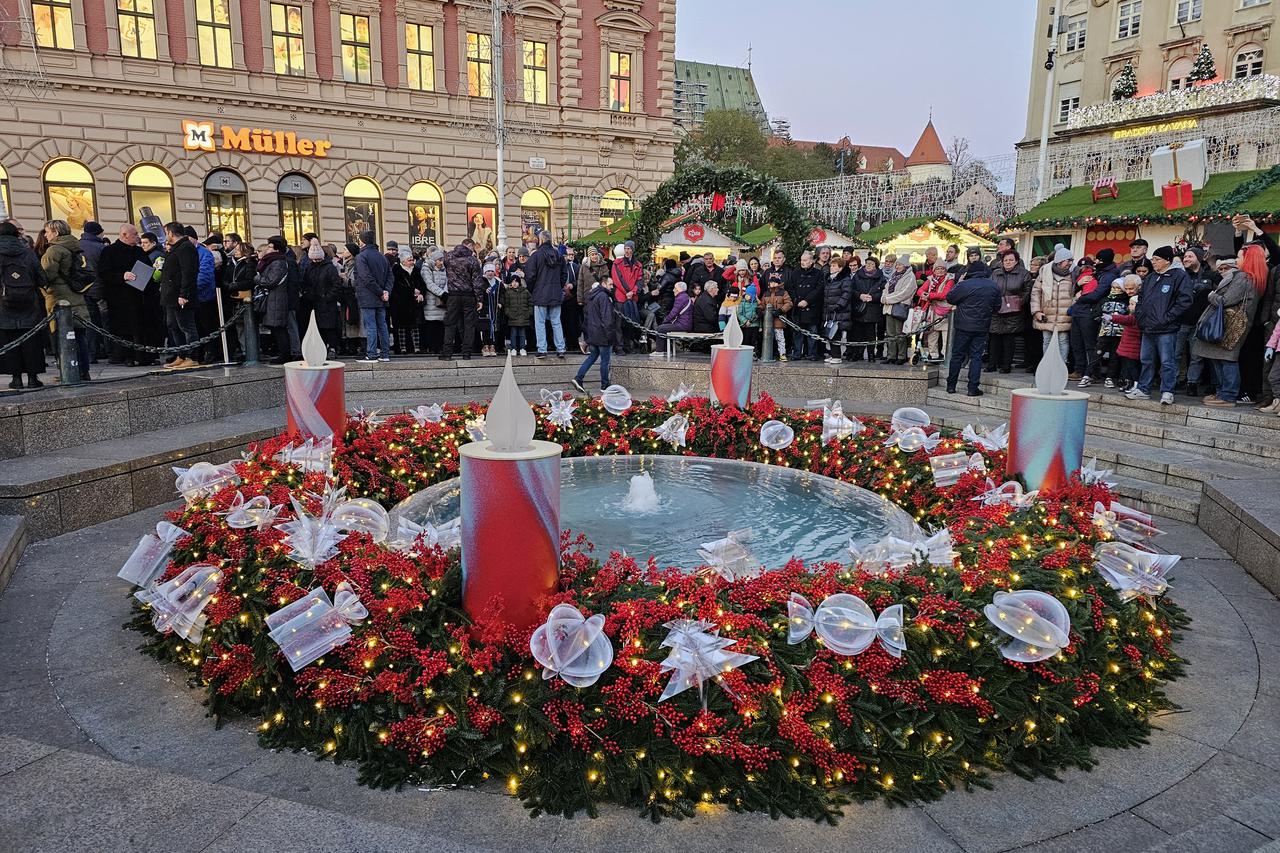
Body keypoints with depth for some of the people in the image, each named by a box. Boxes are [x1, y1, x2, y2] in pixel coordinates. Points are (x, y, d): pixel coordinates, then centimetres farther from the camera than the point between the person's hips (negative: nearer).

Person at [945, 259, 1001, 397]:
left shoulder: (964, 285, -13)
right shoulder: (994, 287, 1)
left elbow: (949, 298, -4)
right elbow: (997, 306, 9)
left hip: (963, 326, -2)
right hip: (982, 327, 2)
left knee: (957, 355, 7)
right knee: (976, 356, 5)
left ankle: (951, 386, 11)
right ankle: (973, 388, 1)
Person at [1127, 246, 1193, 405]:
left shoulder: (1179, 276, -6)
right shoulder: (1150, 278, 18)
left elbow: (1184, 300, -13)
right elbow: (1141, 298, 26)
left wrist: (1167, 318, -16)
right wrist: (1139, 316, 12)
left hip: (1166, 329, -8)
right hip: (1148, 328, 8)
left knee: (1167, 362, -3)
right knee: (1147, 361, 14)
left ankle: (1167, 392, 3)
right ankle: (1143, 389, 21)